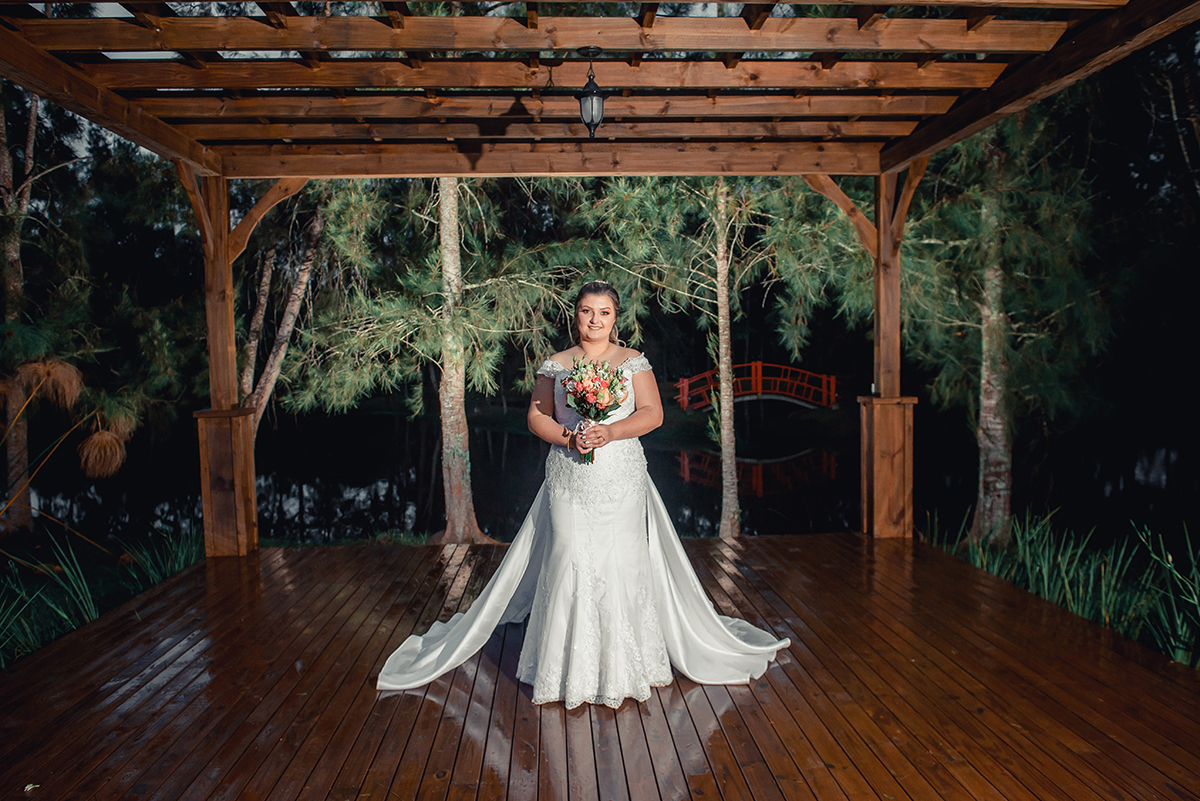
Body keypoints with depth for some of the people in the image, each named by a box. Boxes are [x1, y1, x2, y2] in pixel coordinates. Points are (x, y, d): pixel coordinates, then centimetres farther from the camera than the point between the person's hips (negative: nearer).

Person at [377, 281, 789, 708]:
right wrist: (568, 437, -13)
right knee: (570, 563, -3)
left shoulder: (633, 361, 6)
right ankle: (571, 671, 10)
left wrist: (611, 432, -17)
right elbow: (537, 417, 5)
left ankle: (625, 667, 14)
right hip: (568, 480, 1)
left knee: (623, 563, -1)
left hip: (621, 480, 0)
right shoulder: (556, 365, 9)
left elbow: (652, 413, -1)